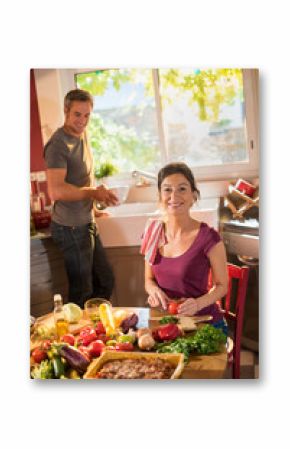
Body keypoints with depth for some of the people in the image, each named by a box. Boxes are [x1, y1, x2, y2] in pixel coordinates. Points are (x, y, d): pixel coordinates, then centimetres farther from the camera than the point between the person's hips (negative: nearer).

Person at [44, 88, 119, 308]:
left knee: (105, 282, 19)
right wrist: (93, 192, -26)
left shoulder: (82, 135, 9)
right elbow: (56, 191, -29)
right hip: (71, 228, -9)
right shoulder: (59, 144, -19)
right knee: (82, 293, 5)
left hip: (87, 224, 9)